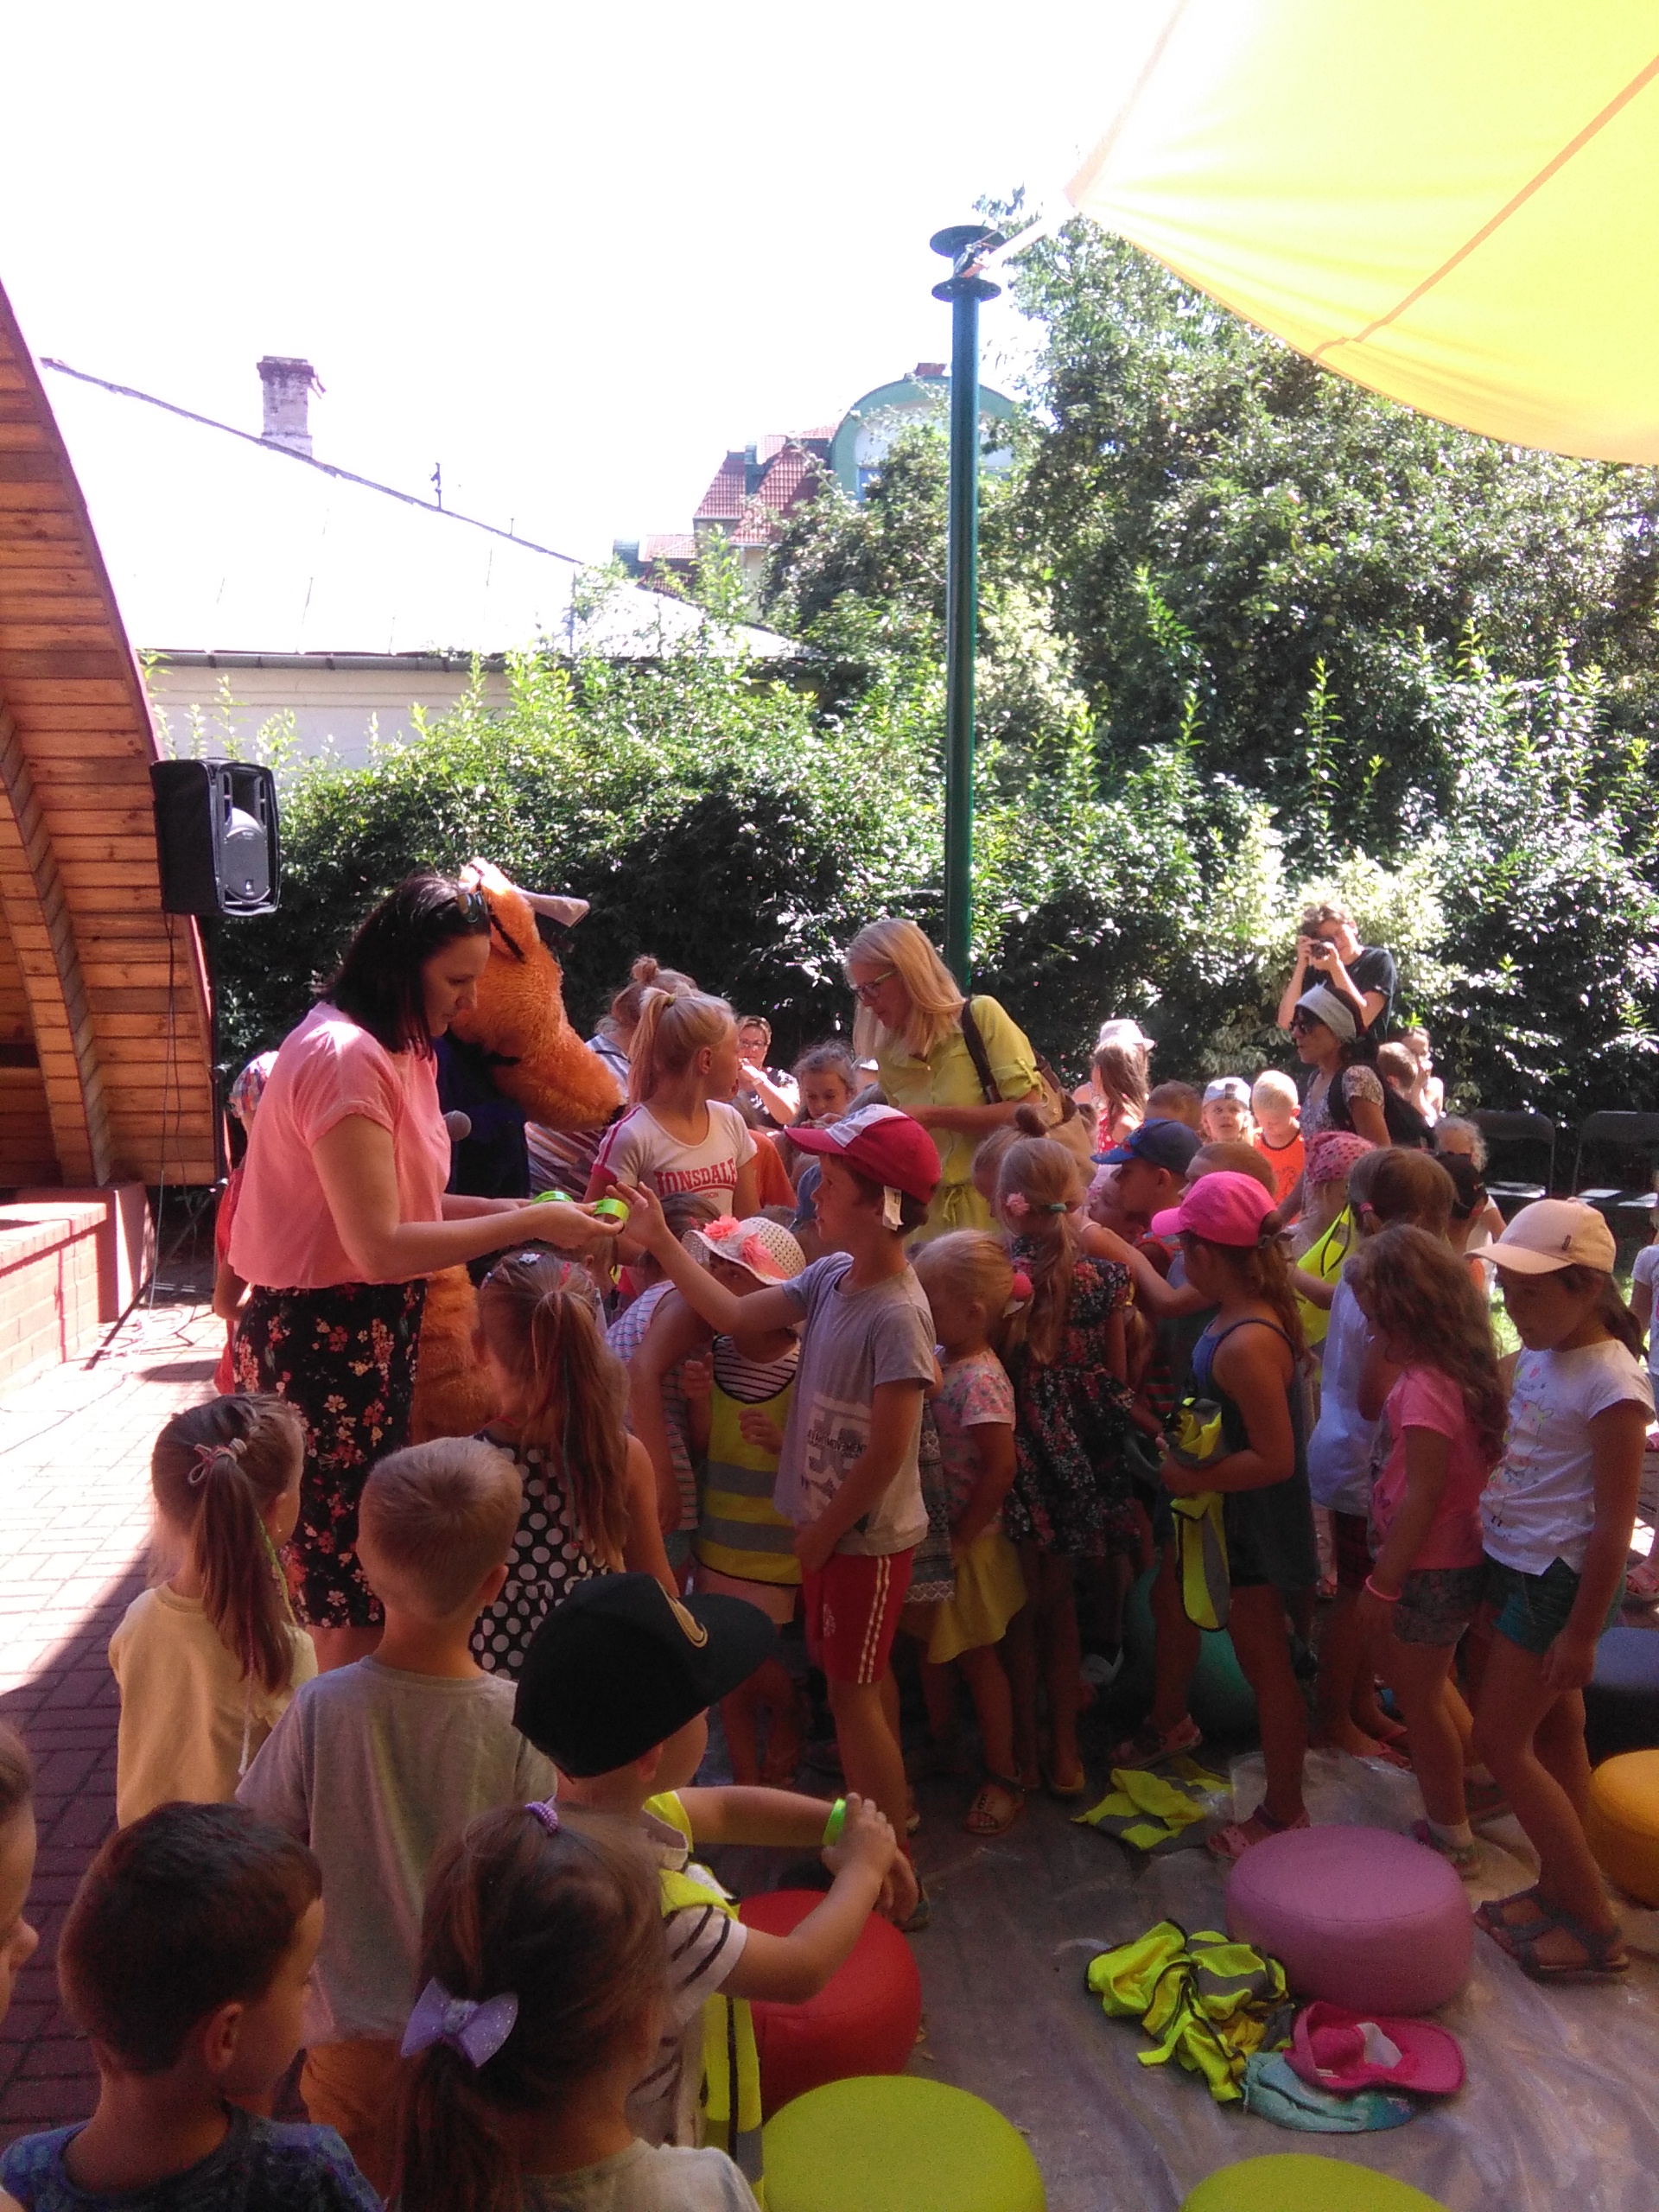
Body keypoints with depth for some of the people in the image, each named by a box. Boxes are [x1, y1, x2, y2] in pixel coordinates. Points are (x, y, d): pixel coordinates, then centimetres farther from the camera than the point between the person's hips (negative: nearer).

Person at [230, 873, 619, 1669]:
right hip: (324, 1341, -9)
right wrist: (528, 1225, -20)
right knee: (354, 1603, 1)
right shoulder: (345, 1056, -20)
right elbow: (382, 1246, -24)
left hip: (376, 1332, 10)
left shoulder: (401, 1051, 11)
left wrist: (505, 1209, -2)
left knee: (362, 1584, 17)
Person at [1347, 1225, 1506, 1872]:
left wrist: (1381, 1585, -17)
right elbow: (1370, 1405, 12)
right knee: (1427, 1681, 28)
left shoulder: (1426, 1387, -28)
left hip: (1430, 1568, -9)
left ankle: (1450, 1838, 29)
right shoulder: (1451, 1367, -1)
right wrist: (1383, 1351, -2)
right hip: (1453, 1558, 9)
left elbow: (1422, 1498, -25)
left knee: (1420, 1698, 12)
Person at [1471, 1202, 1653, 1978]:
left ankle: (1596, 1927, 9)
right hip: (1515, 1565, 8)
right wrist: (1499, 1574, 18)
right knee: (1554, 1734, 16)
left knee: (1499, 1740, -2)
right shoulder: (1538, 1354, 4)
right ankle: (1558, 1890, 28)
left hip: (1559, 1580, -8)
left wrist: (1581, 1633, -17)